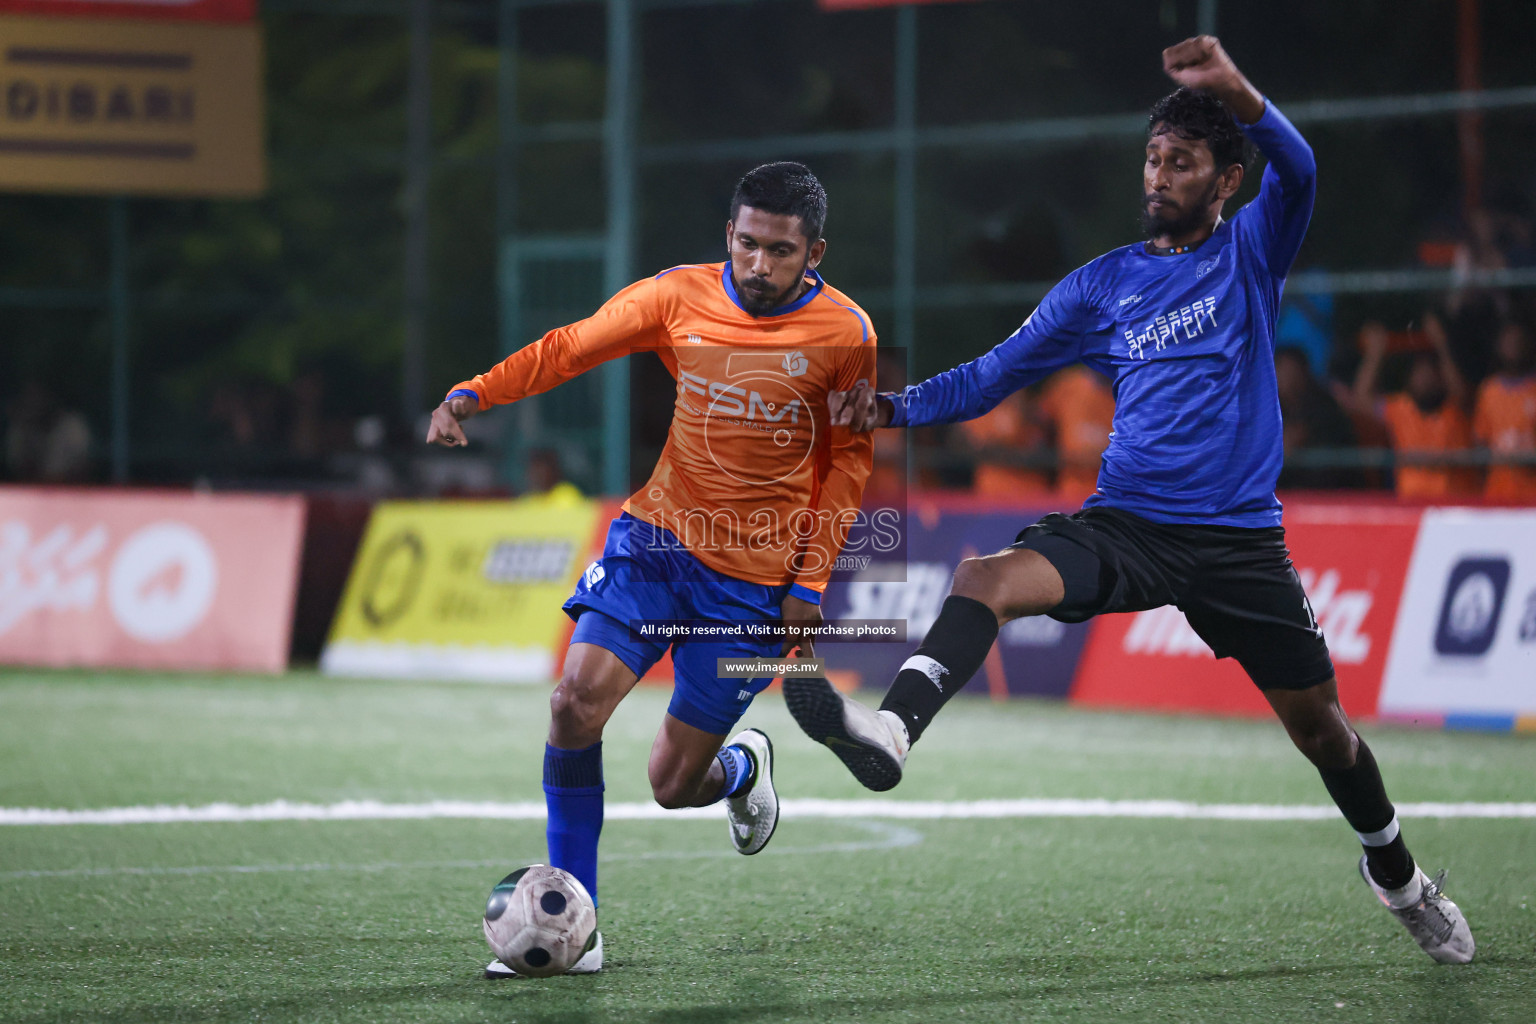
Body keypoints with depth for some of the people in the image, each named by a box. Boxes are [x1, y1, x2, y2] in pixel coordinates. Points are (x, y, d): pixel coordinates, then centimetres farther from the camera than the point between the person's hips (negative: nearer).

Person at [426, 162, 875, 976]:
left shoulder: (844, 333, -7)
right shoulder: (678, 298, -5)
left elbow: (847, 457, 4)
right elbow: (568, 348, -3)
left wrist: (810, 582, -1)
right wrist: (472, 395, -19)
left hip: (753, 577, -1)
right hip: (655, 537, 1)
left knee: (674, 785, -1)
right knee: (576, 702, -21)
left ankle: (742, 768, 39)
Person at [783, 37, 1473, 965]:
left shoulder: (1252, 251, 2)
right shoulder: (1100, 287, 9)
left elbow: (1297, 170, -19)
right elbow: (994, 374, 11)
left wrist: (1236, 92, -39)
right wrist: (894, 409, -7)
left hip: (1239, 539, -1)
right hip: (1128, 524, 1)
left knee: (1320, 723, 9)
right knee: (991, 579, -28)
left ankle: (1397, 873, 35)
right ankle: (892, 732, -49)